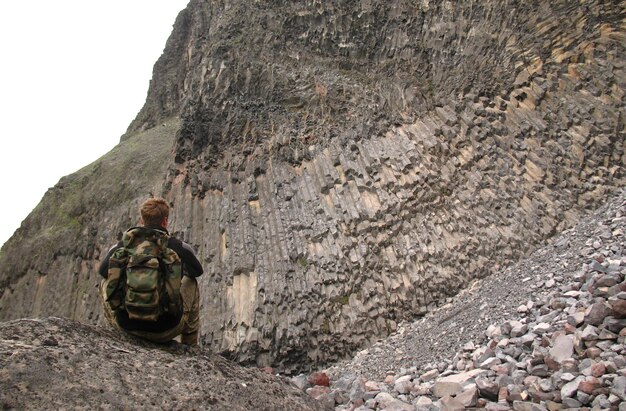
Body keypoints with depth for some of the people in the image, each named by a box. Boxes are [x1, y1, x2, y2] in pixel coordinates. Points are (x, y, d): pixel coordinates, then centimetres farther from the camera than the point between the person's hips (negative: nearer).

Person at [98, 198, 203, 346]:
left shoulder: (123, 245, -4)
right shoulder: (179, 247, -7)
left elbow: (103, 271, 15)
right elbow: (197, 271, 13)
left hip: (126, 326, 2)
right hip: (166, 331, -2)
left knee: (105, 282, 27)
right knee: (191, 282, 24)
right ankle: (190, 346, 32)